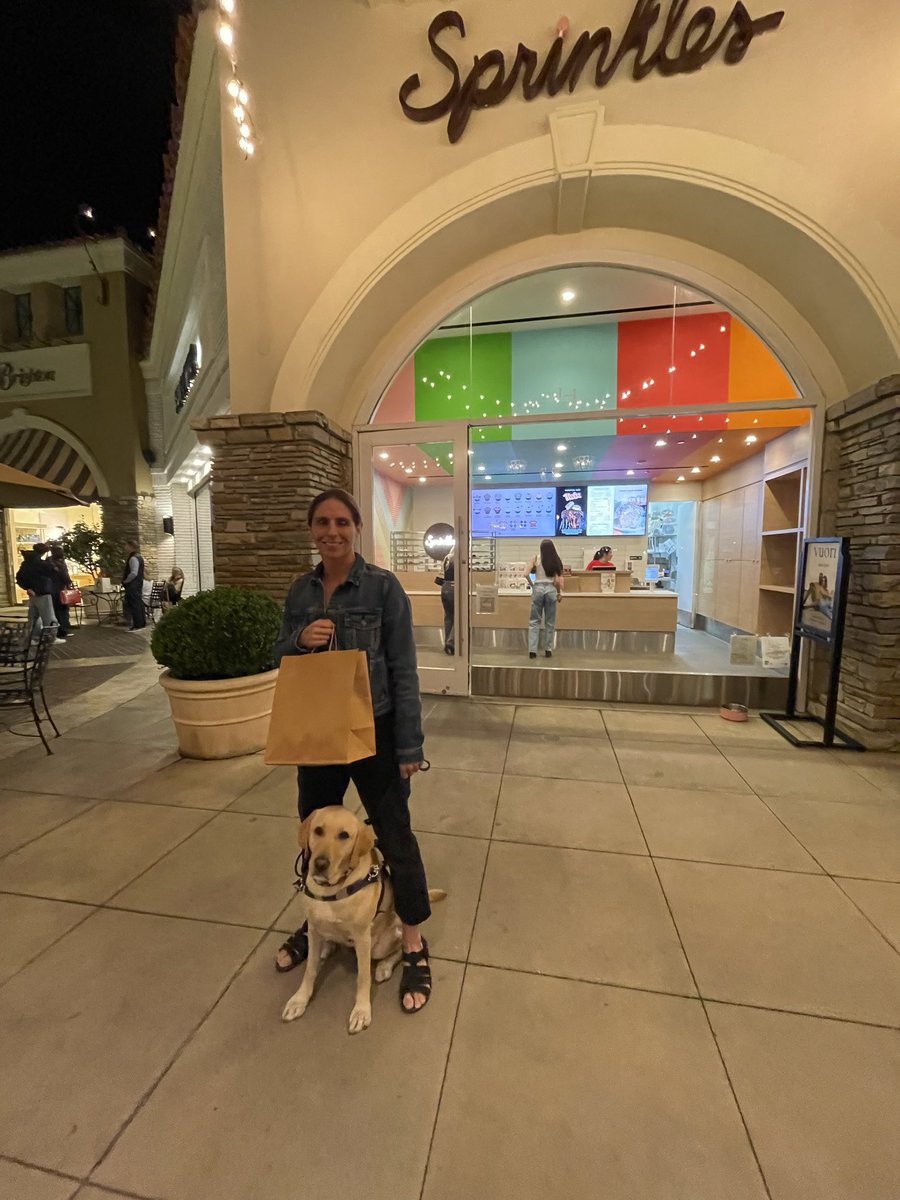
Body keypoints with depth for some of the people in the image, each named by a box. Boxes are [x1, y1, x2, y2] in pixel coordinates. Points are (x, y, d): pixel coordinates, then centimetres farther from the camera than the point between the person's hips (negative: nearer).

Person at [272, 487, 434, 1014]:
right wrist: (301, 639, -15)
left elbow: (403, 669, -12)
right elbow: (279, 659, 8)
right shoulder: (301, 590, 2)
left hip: (374, 732, -5)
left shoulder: (384, 586, -12)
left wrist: (410, 744, -12)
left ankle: (415, 947, 32)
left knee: (394, 836, 9)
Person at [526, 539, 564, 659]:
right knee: (550, 622, 10)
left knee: (534, 621, 5)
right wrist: (559, 593, 11)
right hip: (551, 589, 1)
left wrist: (532, 585, 8)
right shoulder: (556, 560, 3)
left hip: (538, 588, -1)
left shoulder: (537, 558, 1)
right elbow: (558, 580, -2)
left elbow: (527, 574, -6)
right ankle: (548, 650, 15)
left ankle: (532, 650, 1)